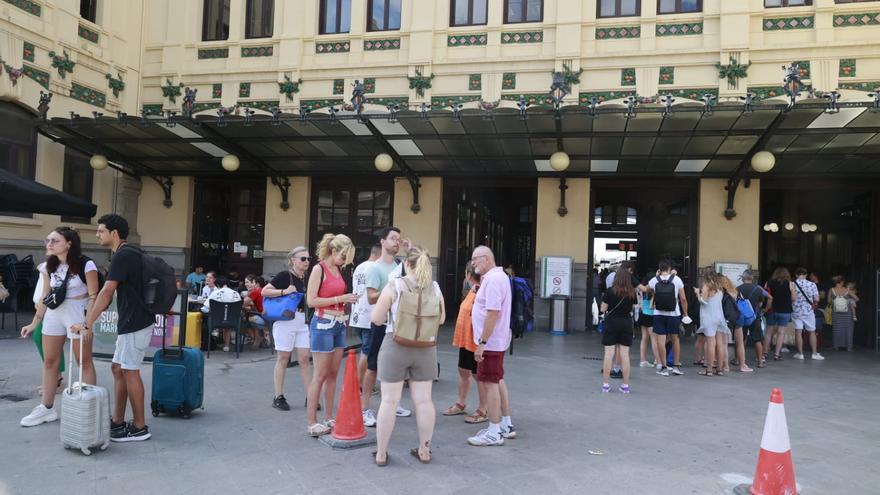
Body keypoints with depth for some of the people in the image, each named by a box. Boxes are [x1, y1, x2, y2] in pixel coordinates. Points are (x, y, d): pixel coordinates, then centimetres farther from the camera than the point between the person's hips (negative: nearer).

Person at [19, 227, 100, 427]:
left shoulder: (86, 265, -15)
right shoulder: (48, 266, 4)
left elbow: (93, 296, -13)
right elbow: (45, 296, 13)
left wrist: (86, 321, -22)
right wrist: (34, 323, 13)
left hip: (78, 314, -6)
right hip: (53, 315, 7)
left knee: (84, 362, 2)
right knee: (49, 361, 12)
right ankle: (47, 408, 23)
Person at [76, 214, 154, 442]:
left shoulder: (123, 255, -16)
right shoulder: (129, 253, 15)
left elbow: (106, 293, -18)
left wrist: (87, 324, -16)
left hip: (135, 323, -10)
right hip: (131, 321, 10)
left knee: (129, 372, -3)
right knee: (118, 368, 14)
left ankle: (139, 427, 5)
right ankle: (117, 422, 22)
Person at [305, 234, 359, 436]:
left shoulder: (339, 269, 11)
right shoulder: (319, 269, -10)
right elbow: (311, 300, -16)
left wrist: (347, 300, 5)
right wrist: (340, 299, -17)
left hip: (339, 324, 7)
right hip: (323, 324, -7)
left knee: (333, 374, 11)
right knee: (320, 375, -3)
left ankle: (328, 418, 19)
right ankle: (312, 422, 4)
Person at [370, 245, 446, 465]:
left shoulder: (394, 286, -10)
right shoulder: (435, 288, -1)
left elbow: (376, 319, -7)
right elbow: (441, 319, 11)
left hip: (396, 346, -3)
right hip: (426, 348, 3)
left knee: (389, 401, 5)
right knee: (423, 400, 10)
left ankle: (381, 453, 14)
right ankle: (424, 450, 21)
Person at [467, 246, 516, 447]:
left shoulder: (493, 279, -19)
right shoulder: (498, 276, 14)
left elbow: (493, 313, -26)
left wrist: (482, 342, -25)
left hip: (490, 342, -11)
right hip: (496, 340, 11)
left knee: (490, 383, -4)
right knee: (498, 381, 17)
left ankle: (494, 433, 2)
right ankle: (506, 425, 26)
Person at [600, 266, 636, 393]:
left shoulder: (610, 291, -10)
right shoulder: (632, 293, -2)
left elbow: (603, 309, -6)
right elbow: (632, 308, 9)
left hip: (612, 323, -2)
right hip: (627, 323, 2)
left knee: (609, 354, 1)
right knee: (625, 355, 7)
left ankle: (605, 384, 4)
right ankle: (625, 385, 12)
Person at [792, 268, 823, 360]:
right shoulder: (812, 285, -6)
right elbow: (817, 299, -6)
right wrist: (813, 303, 16)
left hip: (796, 311, -1)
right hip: (809, 311, 1)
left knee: (798, 332, 2)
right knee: (812, 332, 12)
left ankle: (800, 353, 4)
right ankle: (815, 353, 14)